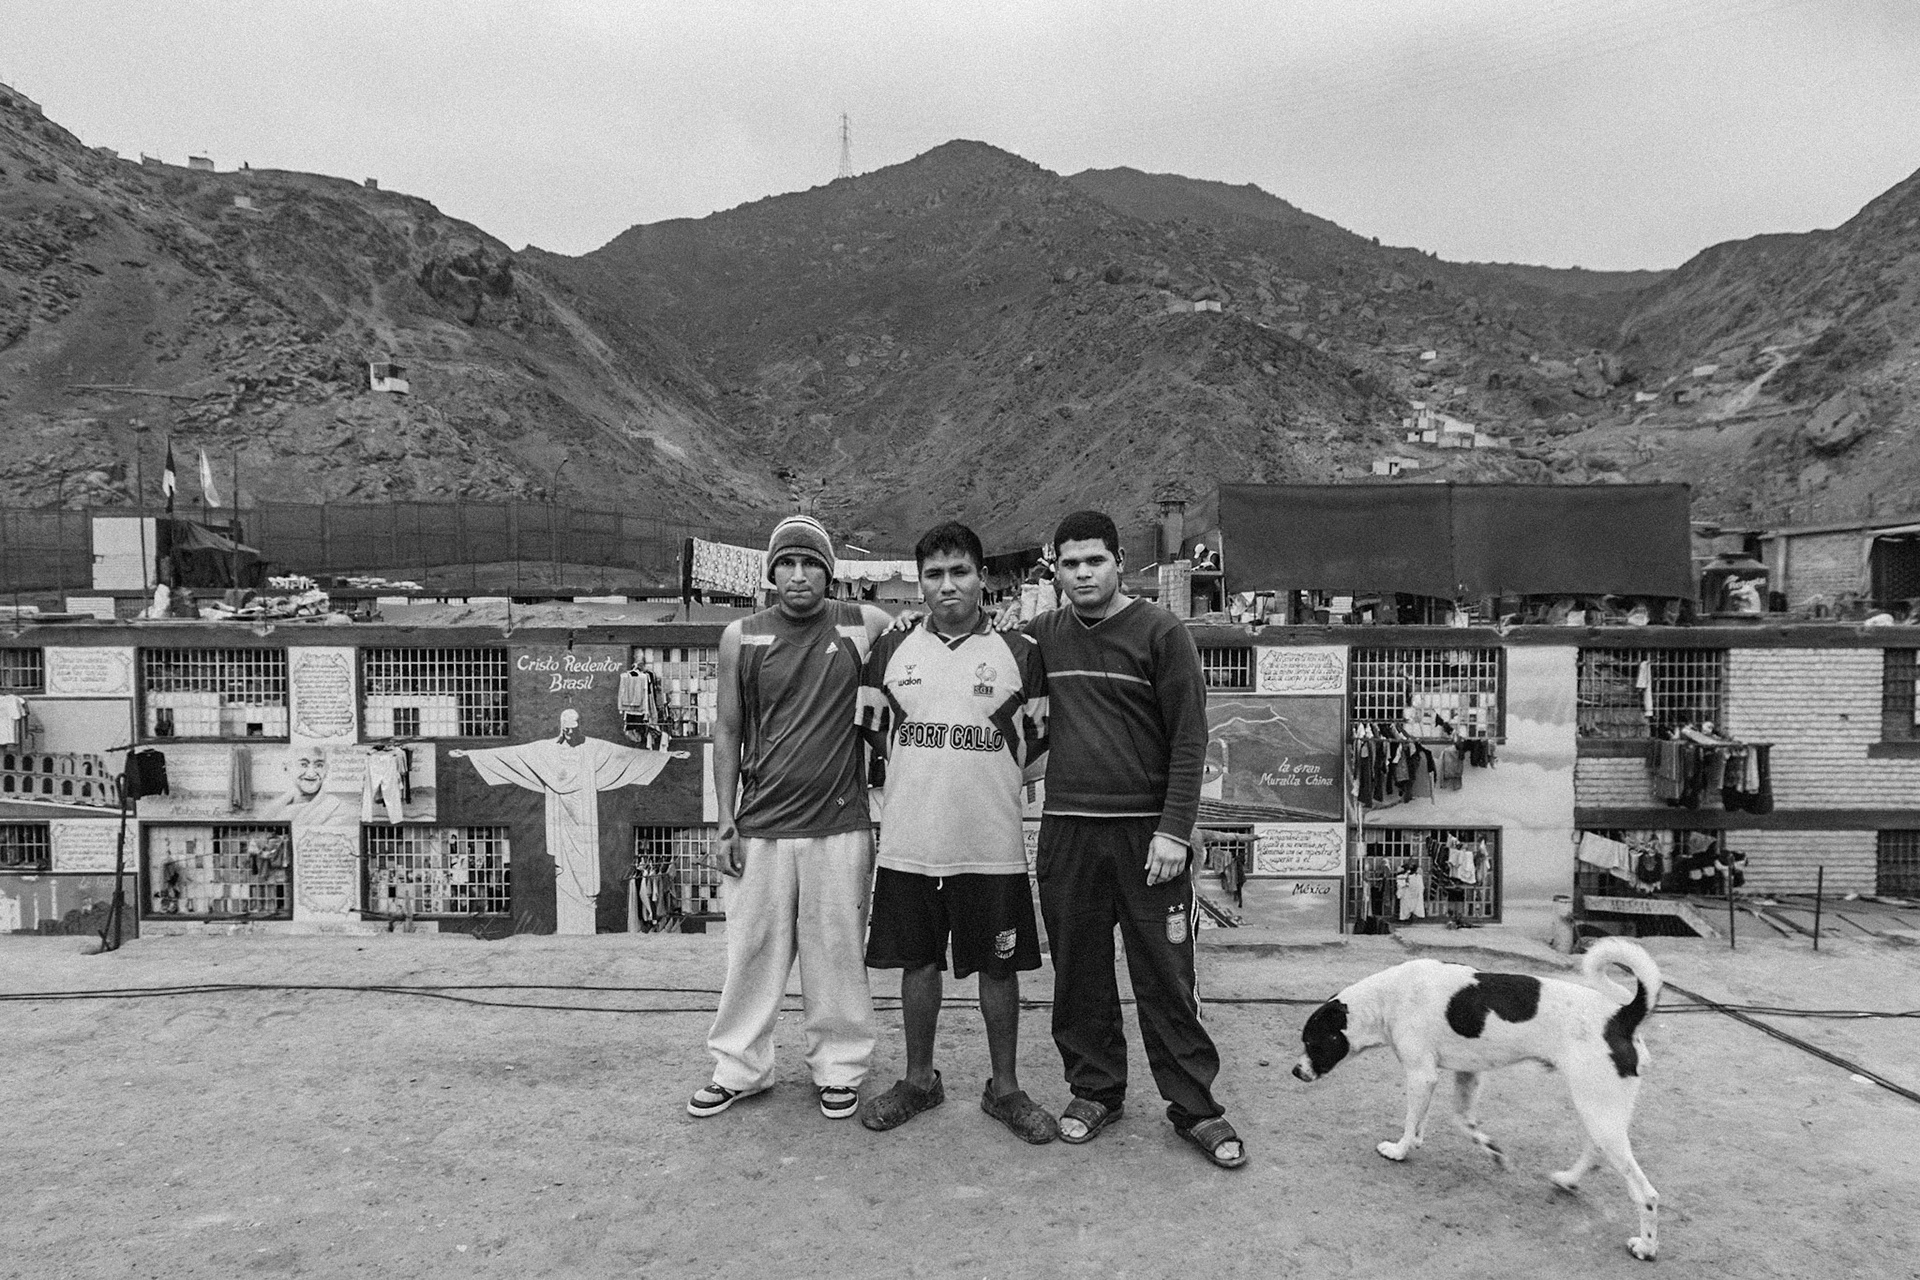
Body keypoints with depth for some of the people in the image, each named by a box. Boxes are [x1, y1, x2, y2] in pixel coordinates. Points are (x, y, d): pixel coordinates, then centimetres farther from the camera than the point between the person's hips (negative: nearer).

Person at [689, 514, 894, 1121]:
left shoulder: (868, 627, -1)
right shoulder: (741, 638, 3)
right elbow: (727, 730, 8)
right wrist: (725, 819, 4)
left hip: (841, 826, -1)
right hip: (761, 827, 1)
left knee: (837, 952, 7)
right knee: (752, 950, 8)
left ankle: (839, 1069, 25)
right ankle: (739, 1067, 26)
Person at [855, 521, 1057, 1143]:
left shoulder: (1020, 654, 0)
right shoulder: (890, 650, 5)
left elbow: (1039, 745, 7)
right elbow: (873, 734, 14)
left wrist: (987, 779, 2)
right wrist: (921, 778, 9)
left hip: (991, 846, -1)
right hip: (908, 842, 2)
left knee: (998, 968, 8)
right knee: (918, 963, 12)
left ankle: (1004, 1087, 25)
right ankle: (919, 1080, 30)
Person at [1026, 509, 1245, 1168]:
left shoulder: (1162, 633, -3)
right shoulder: (1043, 636, 8)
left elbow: (1189, 738, -5)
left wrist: (1174, 829, -12)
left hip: (1145, 832, -3)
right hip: (1066, 830, 3)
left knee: (1166, 978, 2)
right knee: (1079, 975, 10)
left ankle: (1195, 1108, 15)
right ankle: (1094, 1090, 26)